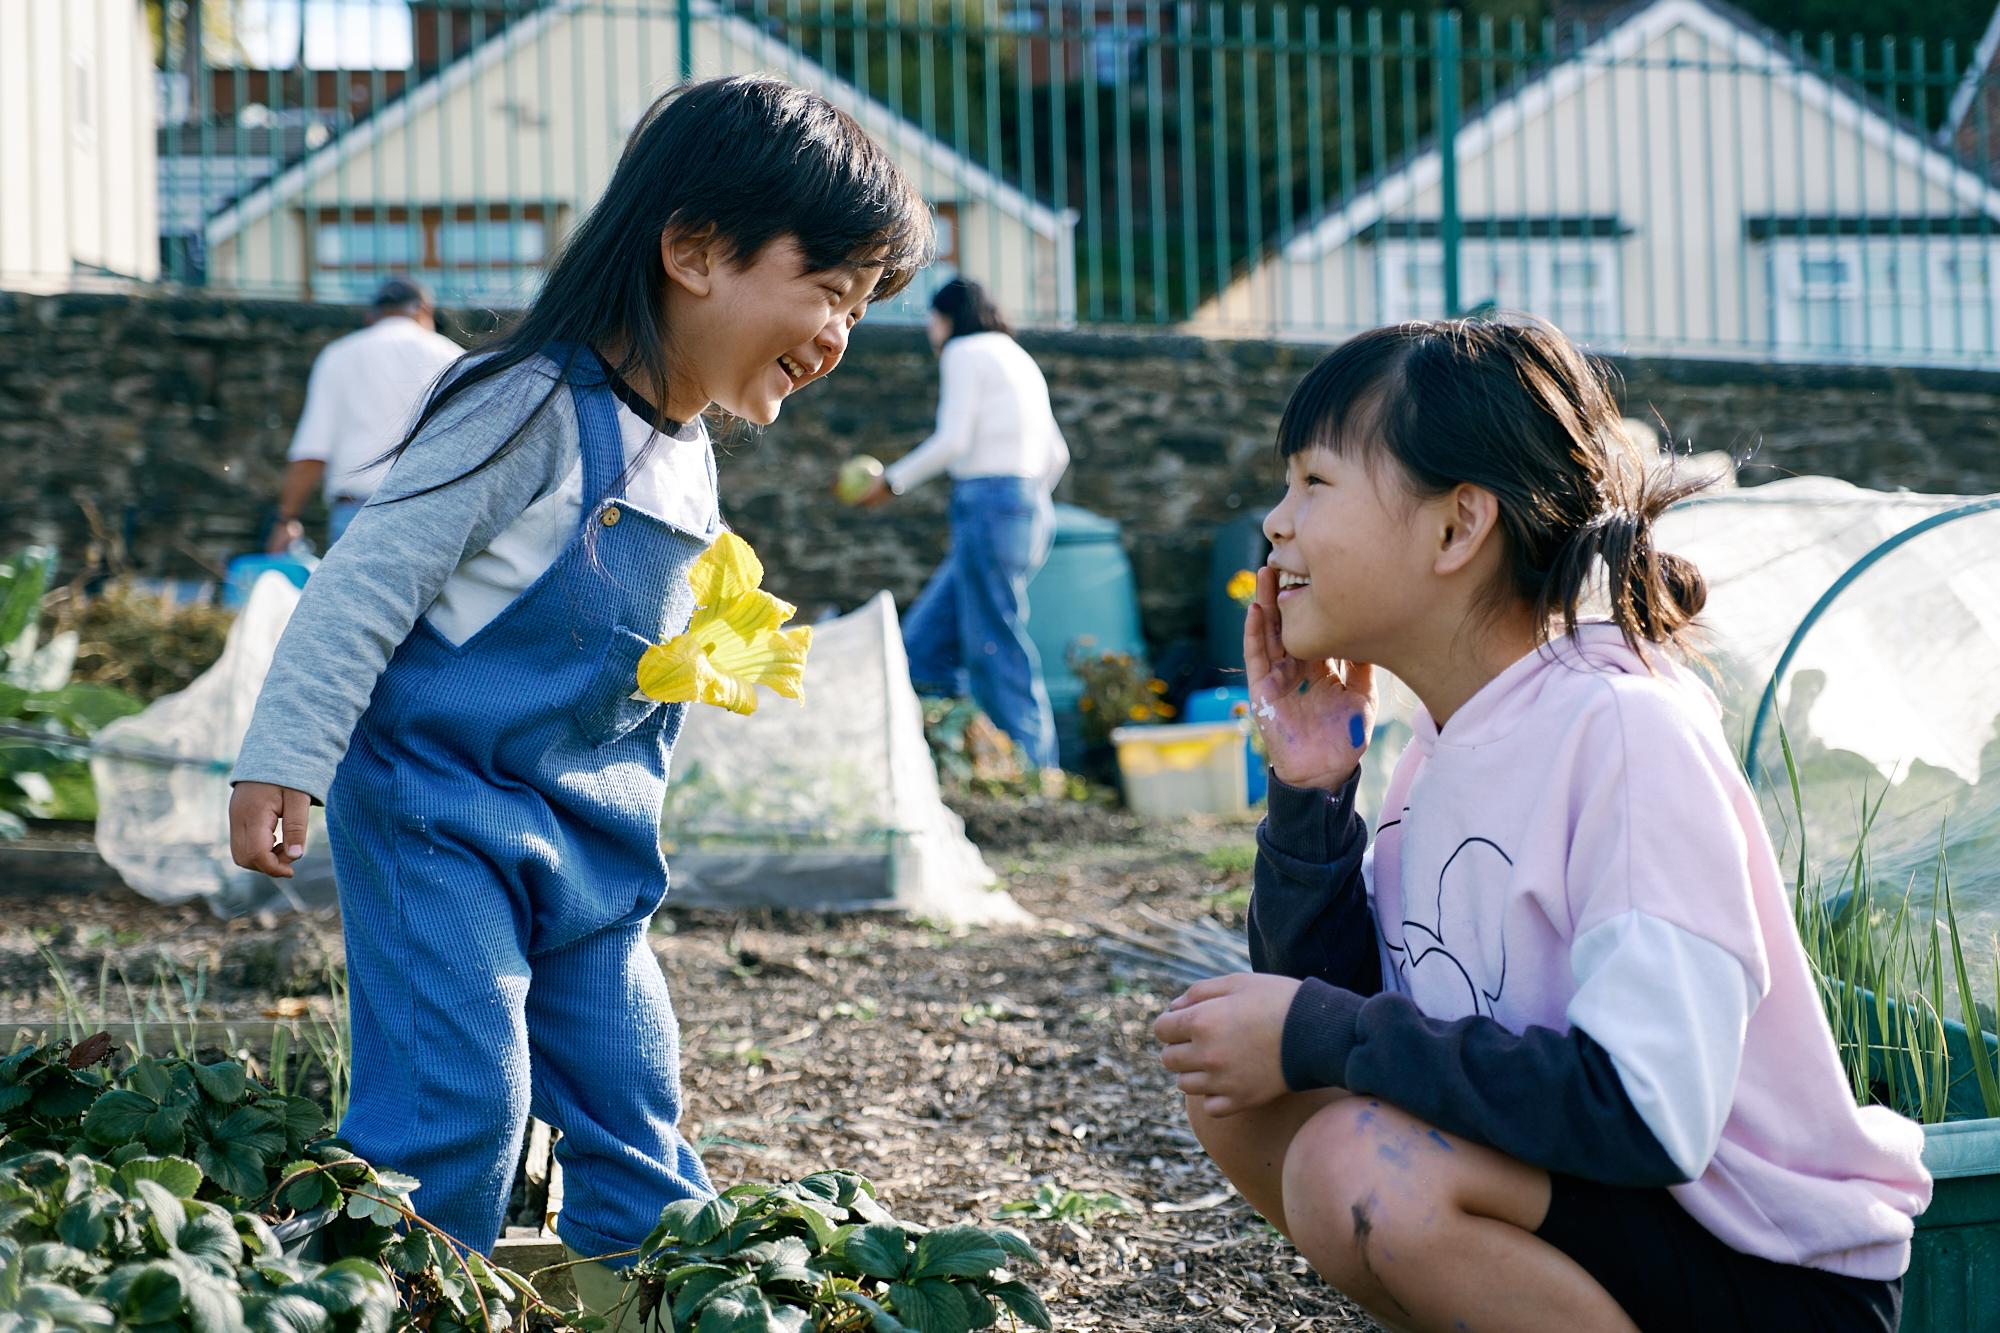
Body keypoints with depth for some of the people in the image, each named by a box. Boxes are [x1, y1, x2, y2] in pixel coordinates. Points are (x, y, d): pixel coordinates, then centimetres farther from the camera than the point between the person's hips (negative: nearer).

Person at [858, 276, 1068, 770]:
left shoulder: (965, 351, -2)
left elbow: (952, 441, -11)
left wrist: (892, 480, 0)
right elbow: (1056, 454, 24)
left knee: (997, 652, -9)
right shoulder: (1020, 360, 24)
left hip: (988, 504, -9)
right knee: (923, 644, 8)